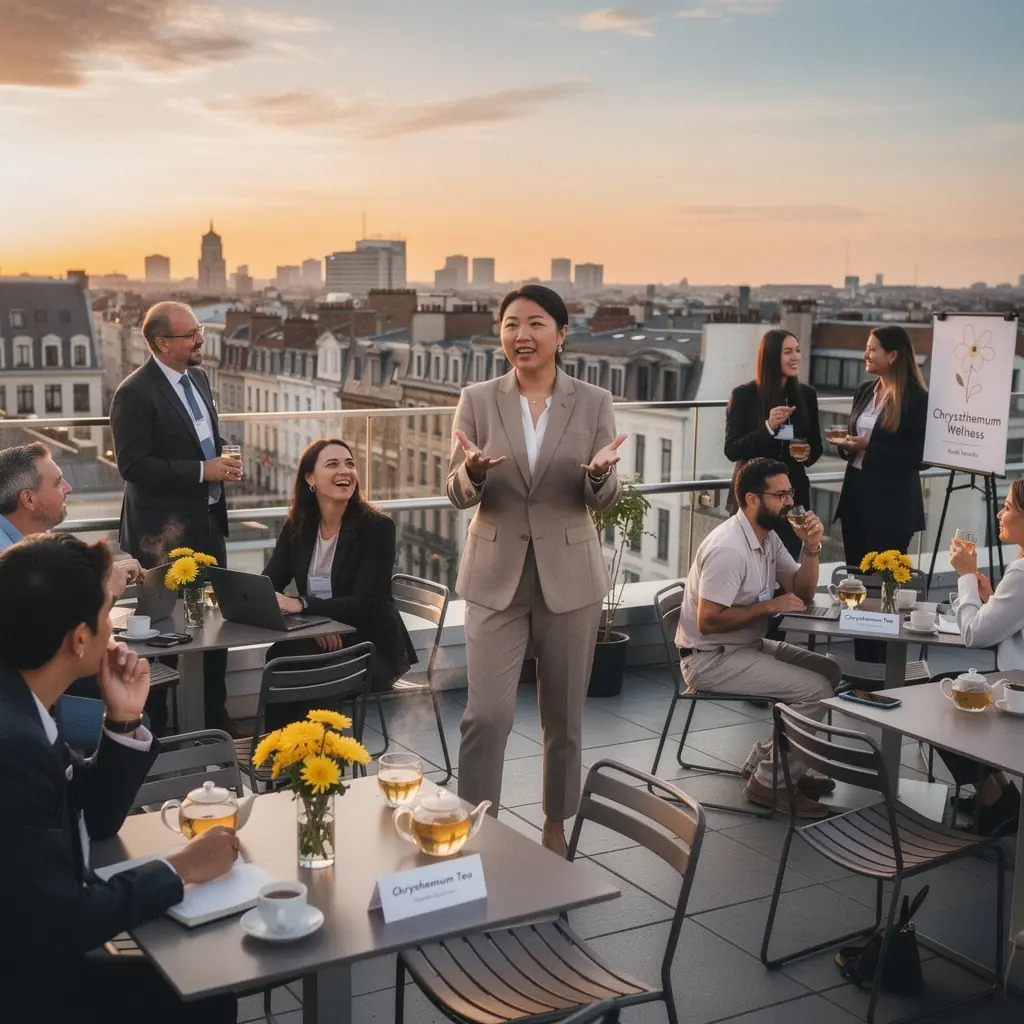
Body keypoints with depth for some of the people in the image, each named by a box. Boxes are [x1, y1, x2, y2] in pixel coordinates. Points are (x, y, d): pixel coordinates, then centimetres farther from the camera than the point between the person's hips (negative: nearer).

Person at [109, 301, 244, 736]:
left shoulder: (198, 378, 10)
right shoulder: (134, 393, -15)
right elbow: (133, 466, -20)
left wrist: (222, 464, 4)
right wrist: (202, 471, -20)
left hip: (207, 521, 8)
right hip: (164, 532, -8)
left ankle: (214, 715, 28)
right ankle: (157, 726, 15)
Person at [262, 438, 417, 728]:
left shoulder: (378, 527, -11)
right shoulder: (296, 527, 4)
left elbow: (364, 603, -18)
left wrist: (303, 605, -31)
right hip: (321, 642, 4)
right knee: (281, 655, -28)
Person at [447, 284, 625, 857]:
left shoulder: (594, 402, -1)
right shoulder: (478, 400, 0)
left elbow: (605, 499, -2)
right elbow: (458, 495, -1)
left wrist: (600, 473, -25)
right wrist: (473, 471, -24)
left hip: (569, 576, 1)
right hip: (496, 577, 0)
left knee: (564, 716, 11)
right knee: (487, 715, -7)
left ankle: (556, 826, 30)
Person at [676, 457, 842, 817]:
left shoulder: (768, 535, 6)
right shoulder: (728, 548, -24)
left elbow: (802, 593, 10)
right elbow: (708, 621, -27)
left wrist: (811, 547, -7)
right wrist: (769, 606, -20)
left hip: (748, 645, 10)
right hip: (710, 659, -10)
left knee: (829, 671, 9)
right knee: (815, 689, -17)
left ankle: (767, 760, 14)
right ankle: (768, 781, -3)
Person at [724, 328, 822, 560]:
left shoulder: (806, 394, 3)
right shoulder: (744, 395, -8)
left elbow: (816, 444, 13)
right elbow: (732, 450, -12)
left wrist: (808, 455, -9)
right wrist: (768, 427, -24)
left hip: (793, 493, 3)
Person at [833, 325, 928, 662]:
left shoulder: (915, 398, -11)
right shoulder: (864, 391, 10)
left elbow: (915, 457, -14)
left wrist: (869, 447, -19)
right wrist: (846, 444, -3)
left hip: (891, 504, -7)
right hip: (856, 494, 7)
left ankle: (882, 663, 10)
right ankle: (861, 661, 20)